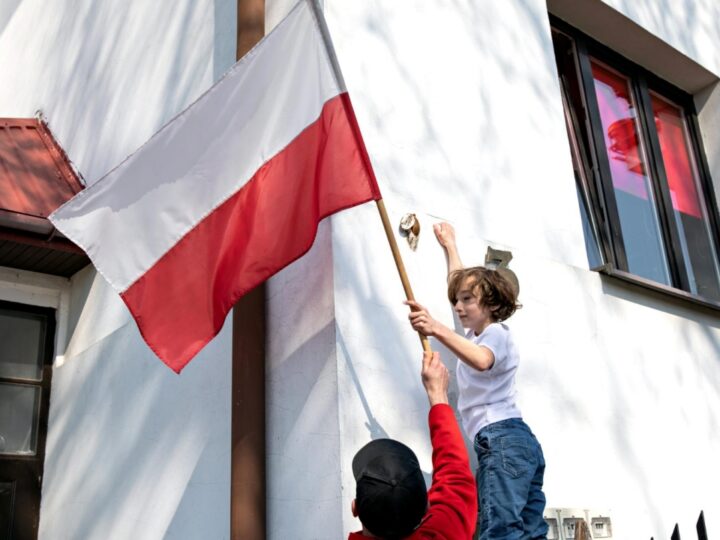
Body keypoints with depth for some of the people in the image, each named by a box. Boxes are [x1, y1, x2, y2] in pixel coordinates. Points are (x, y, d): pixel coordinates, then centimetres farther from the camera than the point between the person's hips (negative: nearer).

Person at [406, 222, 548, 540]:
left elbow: (481, 361, -29)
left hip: (504, 438, -10)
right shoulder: (477, 333, 25)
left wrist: (437, 329, -41)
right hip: (514, 442, 10)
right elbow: (461, 282, 40)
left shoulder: (496, 333, -3)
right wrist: (449, 245, 48)